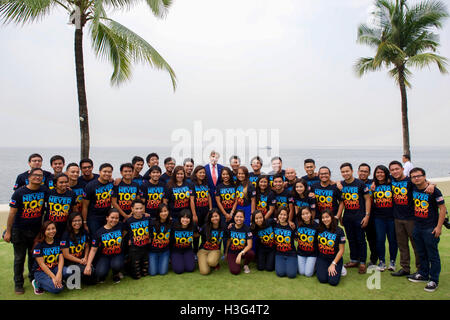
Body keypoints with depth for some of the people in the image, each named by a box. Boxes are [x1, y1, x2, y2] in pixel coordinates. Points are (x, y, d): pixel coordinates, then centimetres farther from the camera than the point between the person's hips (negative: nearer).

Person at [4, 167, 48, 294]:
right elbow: (12, 213, -8)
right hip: (20, 231, -2)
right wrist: (8, 232, -8)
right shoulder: (19, 192, -11)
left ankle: (33, 277, 35)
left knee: (34, 256, 14)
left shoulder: (44, 190, -3)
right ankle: (18, 284, 22)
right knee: (19, 258, 7)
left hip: (36, 230, 3)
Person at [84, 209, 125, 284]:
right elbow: (93, 249, -7)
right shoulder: (99, 232, -7)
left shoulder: (120, 226, -5)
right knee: (100, 272, -27)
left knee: (117, 265, -33)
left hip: (117, 255, 0)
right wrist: (88, 265, -15)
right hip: (104, 256, 0)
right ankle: (102, 275, 13)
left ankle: (116, 274, 5)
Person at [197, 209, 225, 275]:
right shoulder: (205, 227, -10)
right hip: (203, 250, 0)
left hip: (215, 250, 0)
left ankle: (216, 264, 2)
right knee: (204, 272, -21)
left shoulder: (223, 227, -5)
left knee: (211, 262, -35)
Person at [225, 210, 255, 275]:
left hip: (243, 251, 0)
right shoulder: (230, 228, -5)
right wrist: (226, 253, 18)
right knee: (235, 271, -23)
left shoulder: (247, 229, -11)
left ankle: (245, 265, 2)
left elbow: (249, 245, -16)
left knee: (251, 254, -34)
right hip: (232, 252, 0)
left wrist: (240, 253, -29)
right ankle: (235, 263, 14)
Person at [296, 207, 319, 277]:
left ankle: (315, 264, 24)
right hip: (301, 252, 3)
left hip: (312, 253, -2)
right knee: (301, 273, 3)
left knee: (308, 273, -4)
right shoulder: (298, 225, -7)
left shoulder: (316, 226, -14)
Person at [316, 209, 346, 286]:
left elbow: (341, 250, -7)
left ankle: (338, 269, 15)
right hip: (321, 258, 1)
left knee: (333, 281, -15)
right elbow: (316, 244, 10)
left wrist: (333, 264, -11)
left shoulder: (339, 231, -11)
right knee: (322, 279, -17)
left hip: (335, 259, -1)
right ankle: (318, 268, 15)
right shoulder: (319, 230, -3)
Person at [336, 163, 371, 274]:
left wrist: (367, 215, -11)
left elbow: (367, 199, -5)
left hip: (359, 217, -4)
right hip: (347, 217, 4)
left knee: (361, 240, 2)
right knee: (351, 240, 13)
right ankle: (354, 260, 26)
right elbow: (342, 201, 9)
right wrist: (338, 215, 2)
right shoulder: (341, 185, 4)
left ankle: (362, 263, 14)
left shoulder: (360, 184, -8)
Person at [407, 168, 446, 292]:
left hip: (430, 228, -5)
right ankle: (423, 275, 32)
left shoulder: (434, 191, -13)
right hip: (417, 227, 5)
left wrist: (439, 227, -14)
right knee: (421, 253, 17)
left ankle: (434, 280, 14)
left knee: (433, 255, 3)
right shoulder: (412, 189, 1)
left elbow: (442, 209, -10)